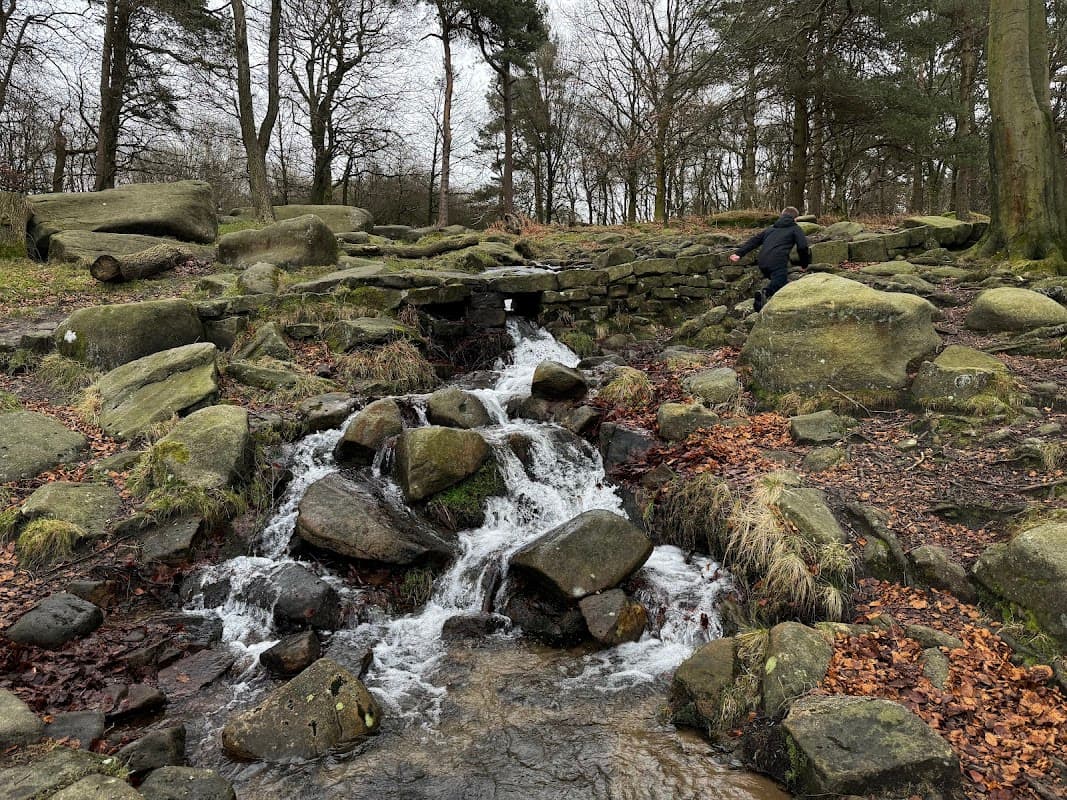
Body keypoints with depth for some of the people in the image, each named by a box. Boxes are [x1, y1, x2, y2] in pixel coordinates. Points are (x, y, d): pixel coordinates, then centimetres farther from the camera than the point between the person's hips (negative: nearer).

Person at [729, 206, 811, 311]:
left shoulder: (771, 228, 30)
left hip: (763, 263, 6)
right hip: (778, 262, -6)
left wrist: (739, 253, 20)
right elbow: (802, 247, 3)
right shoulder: (795, 228, 15)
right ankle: (765, 293, -40)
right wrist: (804, 264, 17)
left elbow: (755, 240, 24)